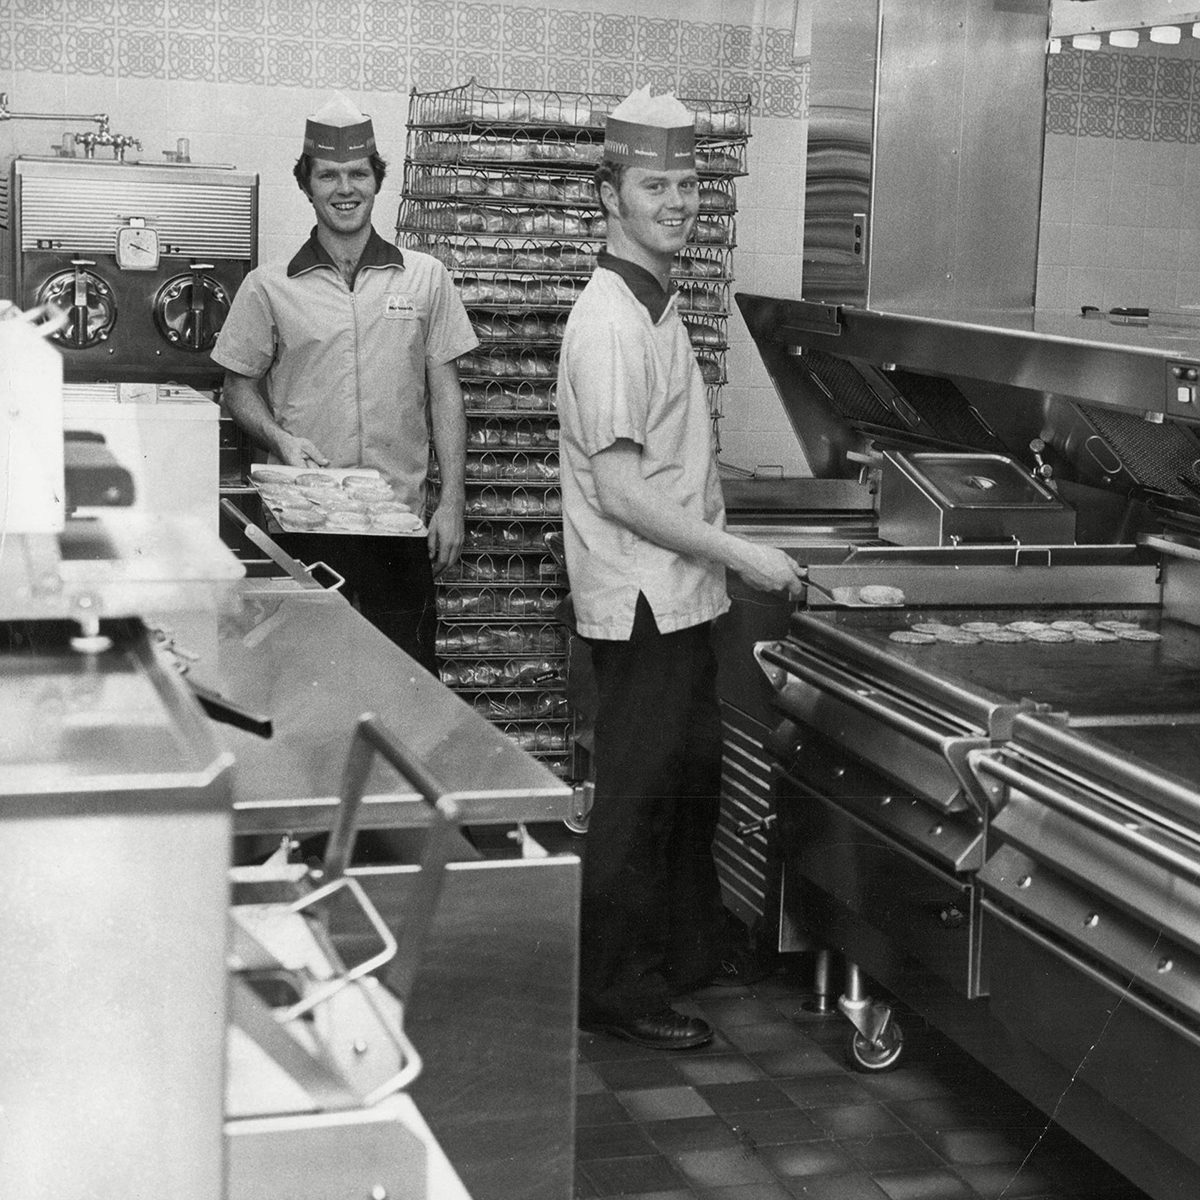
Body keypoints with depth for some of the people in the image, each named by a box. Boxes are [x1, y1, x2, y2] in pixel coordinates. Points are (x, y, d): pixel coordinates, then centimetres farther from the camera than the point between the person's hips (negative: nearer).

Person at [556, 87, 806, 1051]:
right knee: (638, 794, 1)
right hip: (641, 600, -10)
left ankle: (691, 946, 37)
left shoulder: (656, 308, 11)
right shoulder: (611, 323, -20)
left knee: (692, 779, 21)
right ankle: (614, 989, 13)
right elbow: (619, 492, -24)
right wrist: (741, 556, -20)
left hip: (678, 593, 10)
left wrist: (723, 556, 14)